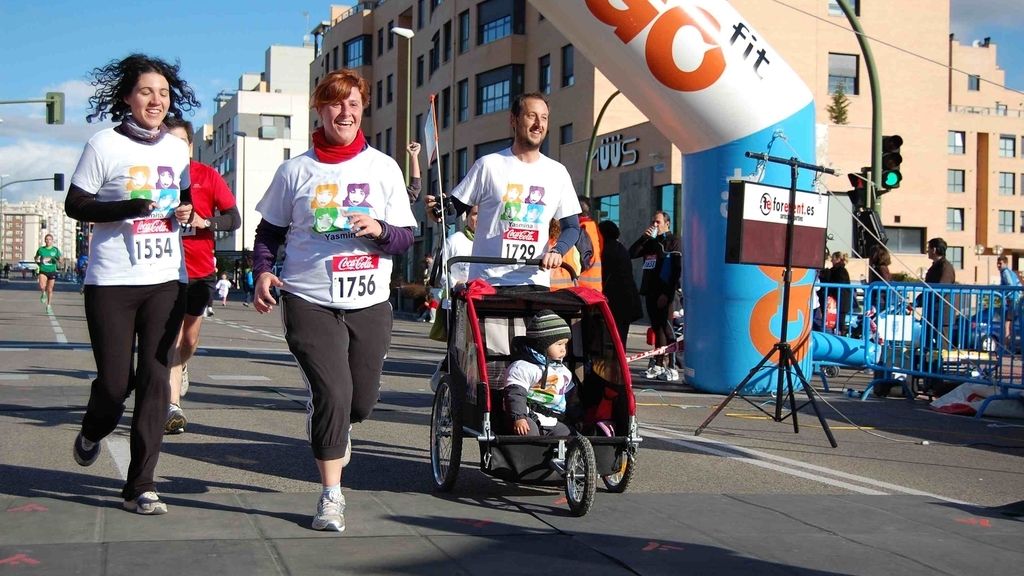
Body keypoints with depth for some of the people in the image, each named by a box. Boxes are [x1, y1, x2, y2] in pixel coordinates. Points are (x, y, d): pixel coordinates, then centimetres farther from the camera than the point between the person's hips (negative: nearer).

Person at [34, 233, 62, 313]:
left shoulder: (55, 249, 1)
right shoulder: (41, 249, 3)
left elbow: (60, 261, 3)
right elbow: (36, 259, 20)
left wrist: (60, 259, -20)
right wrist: (38, 261, -1)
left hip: (52, 271, 0)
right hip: (43, 271, 0)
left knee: (50, 290, 7)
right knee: (42, 286, -24)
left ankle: (49, 306, 23)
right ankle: (43, 294, 11)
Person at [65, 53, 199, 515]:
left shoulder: (177, 149, 10)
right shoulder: (104, 145, -4)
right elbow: (75, 205, -5)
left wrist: (185, 209, 1)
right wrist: (126, 208, -21)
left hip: (166, 281, 4)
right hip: (111, 282, -3)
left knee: (155, 381, -2)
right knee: (116, 381, -1)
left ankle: (141, 485, 4)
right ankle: (92, 433, 35)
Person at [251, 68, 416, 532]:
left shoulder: (384, 168, 6)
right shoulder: (296, 170, 3)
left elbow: (405, 237, 6)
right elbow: (269, 231, 10)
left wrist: (379, 230, -16)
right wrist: (263, 271, -8)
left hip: (369, 303, 3)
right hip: (309, 302, -2)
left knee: (362, 401, 11)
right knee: (332, 394, -14)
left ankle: (334, 429, 48)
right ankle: (331, 496, 1)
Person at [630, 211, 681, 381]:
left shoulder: (672, 242, -3)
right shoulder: (650, 242, 18)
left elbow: (676, 269, -11)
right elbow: (631, 254, 11)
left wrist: (667, 293, -18)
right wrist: (643, 237, -1)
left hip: (664, 292, -7)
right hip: (650, 290, 7)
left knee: (666, 327, -8)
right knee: (656, 327, 9)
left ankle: (670, 367, -7)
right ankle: (659, 364, 14)